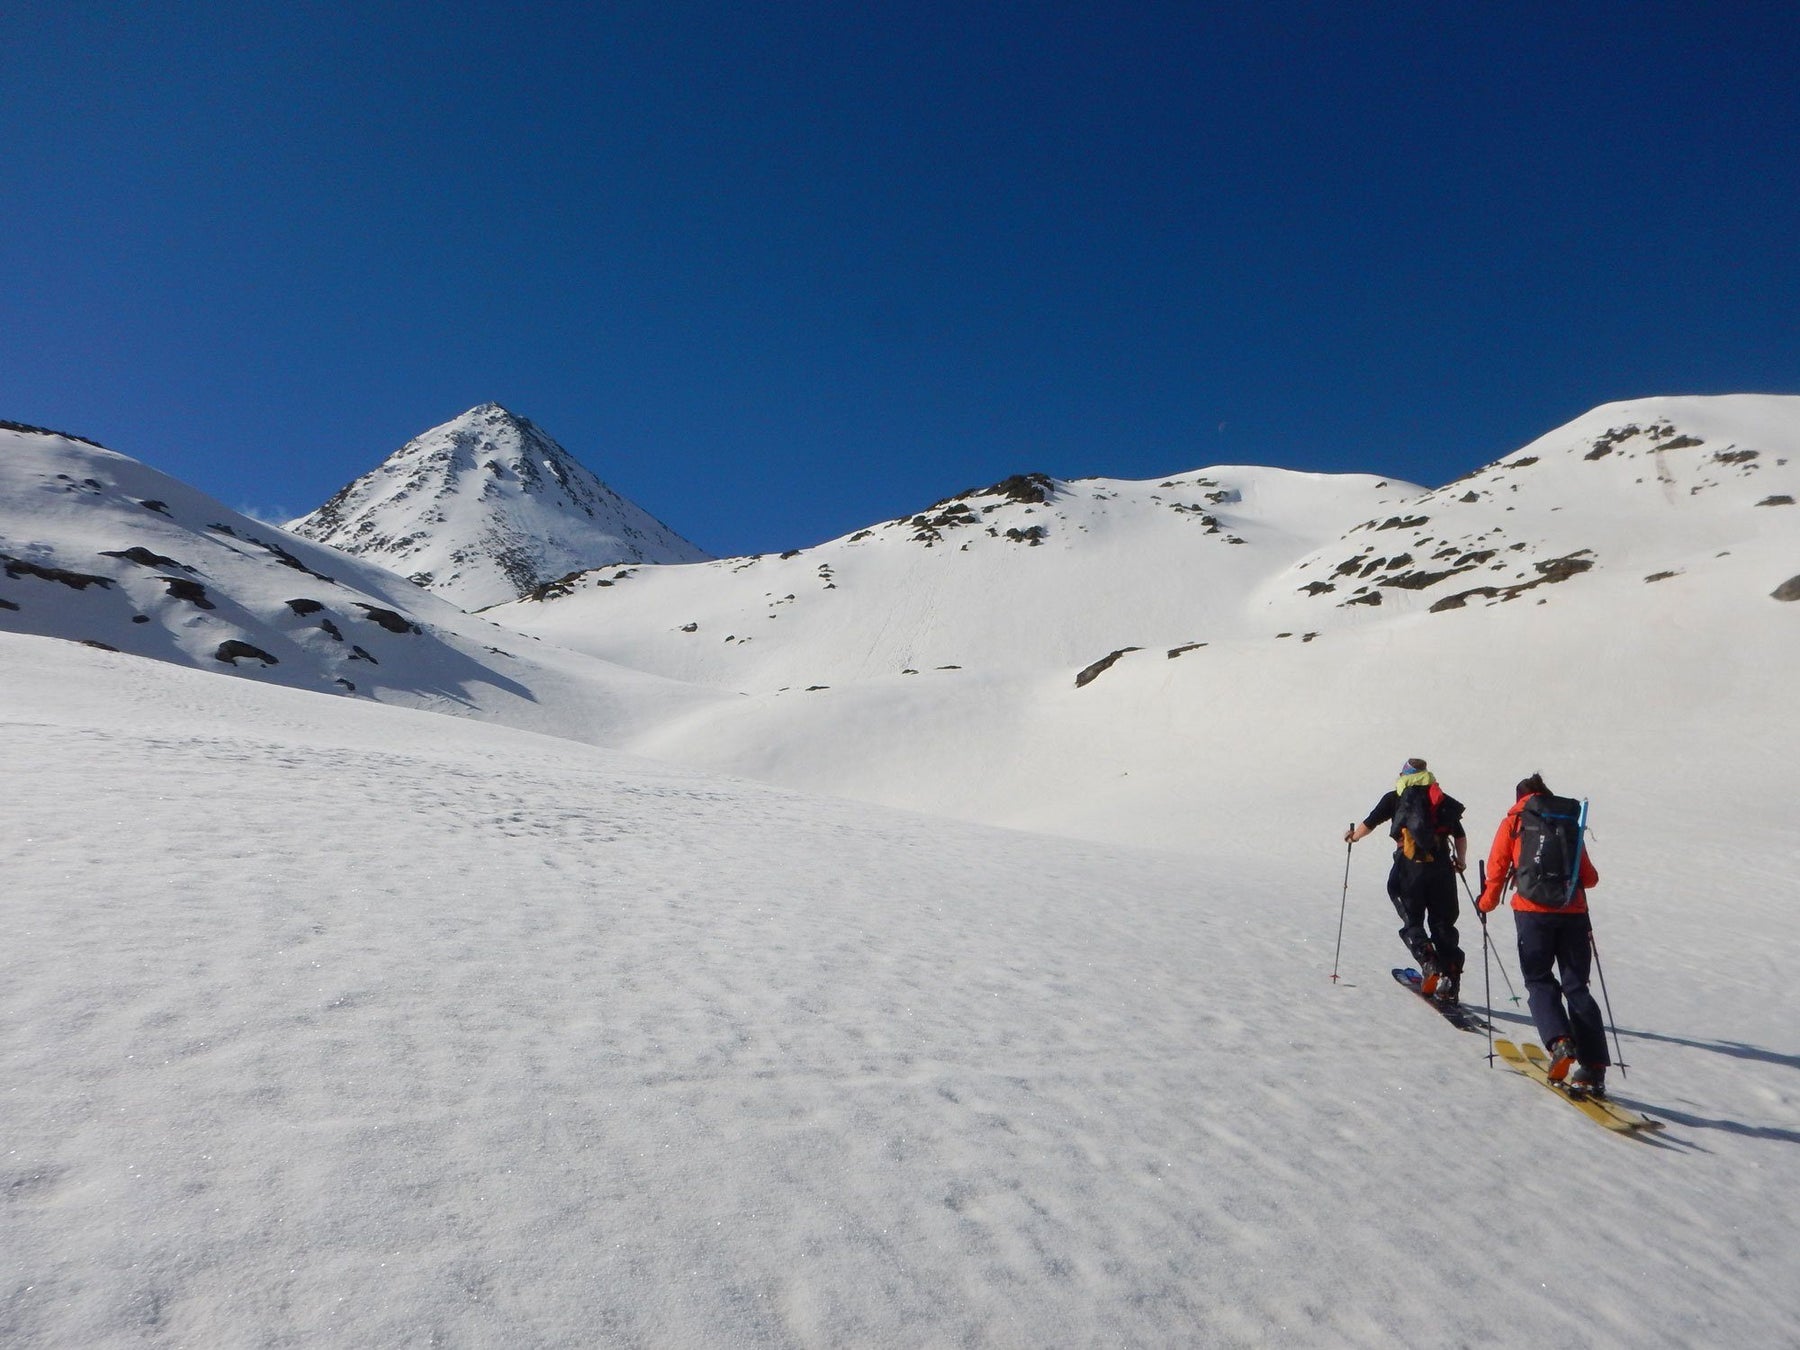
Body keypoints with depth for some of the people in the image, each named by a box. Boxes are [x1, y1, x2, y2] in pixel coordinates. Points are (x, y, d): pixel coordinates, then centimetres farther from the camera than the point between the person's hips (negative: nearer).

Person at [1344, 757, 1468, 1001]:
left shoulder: (1396, 798, 9)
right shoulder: (1445, 801, 17)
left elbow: (1369, 824, 13)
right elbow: (1461, 836, 16)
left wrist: (1352, 835, 32)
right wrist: (1461, 861, 31)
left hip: (1409, 868, -3)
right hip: (1442, 869, 3)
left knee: (1412, 922, 7)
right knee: (1443, 925, 10)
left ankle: (1429, 964, -14)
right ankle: (1450, 982, 6)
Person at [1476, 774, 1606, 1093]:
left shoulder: (1513, 822, 9)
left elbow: (1497, 869, 4)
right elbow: (1589, 878, 15)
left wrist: (1486, 904, 18)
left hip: (1534, 911, -3)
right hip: (1573, 912, 3)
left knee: (1539, 981, 9)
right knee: (1576, 986, 8)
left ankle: (1560, 1042, -14)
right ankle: (1593, 1069, 2)